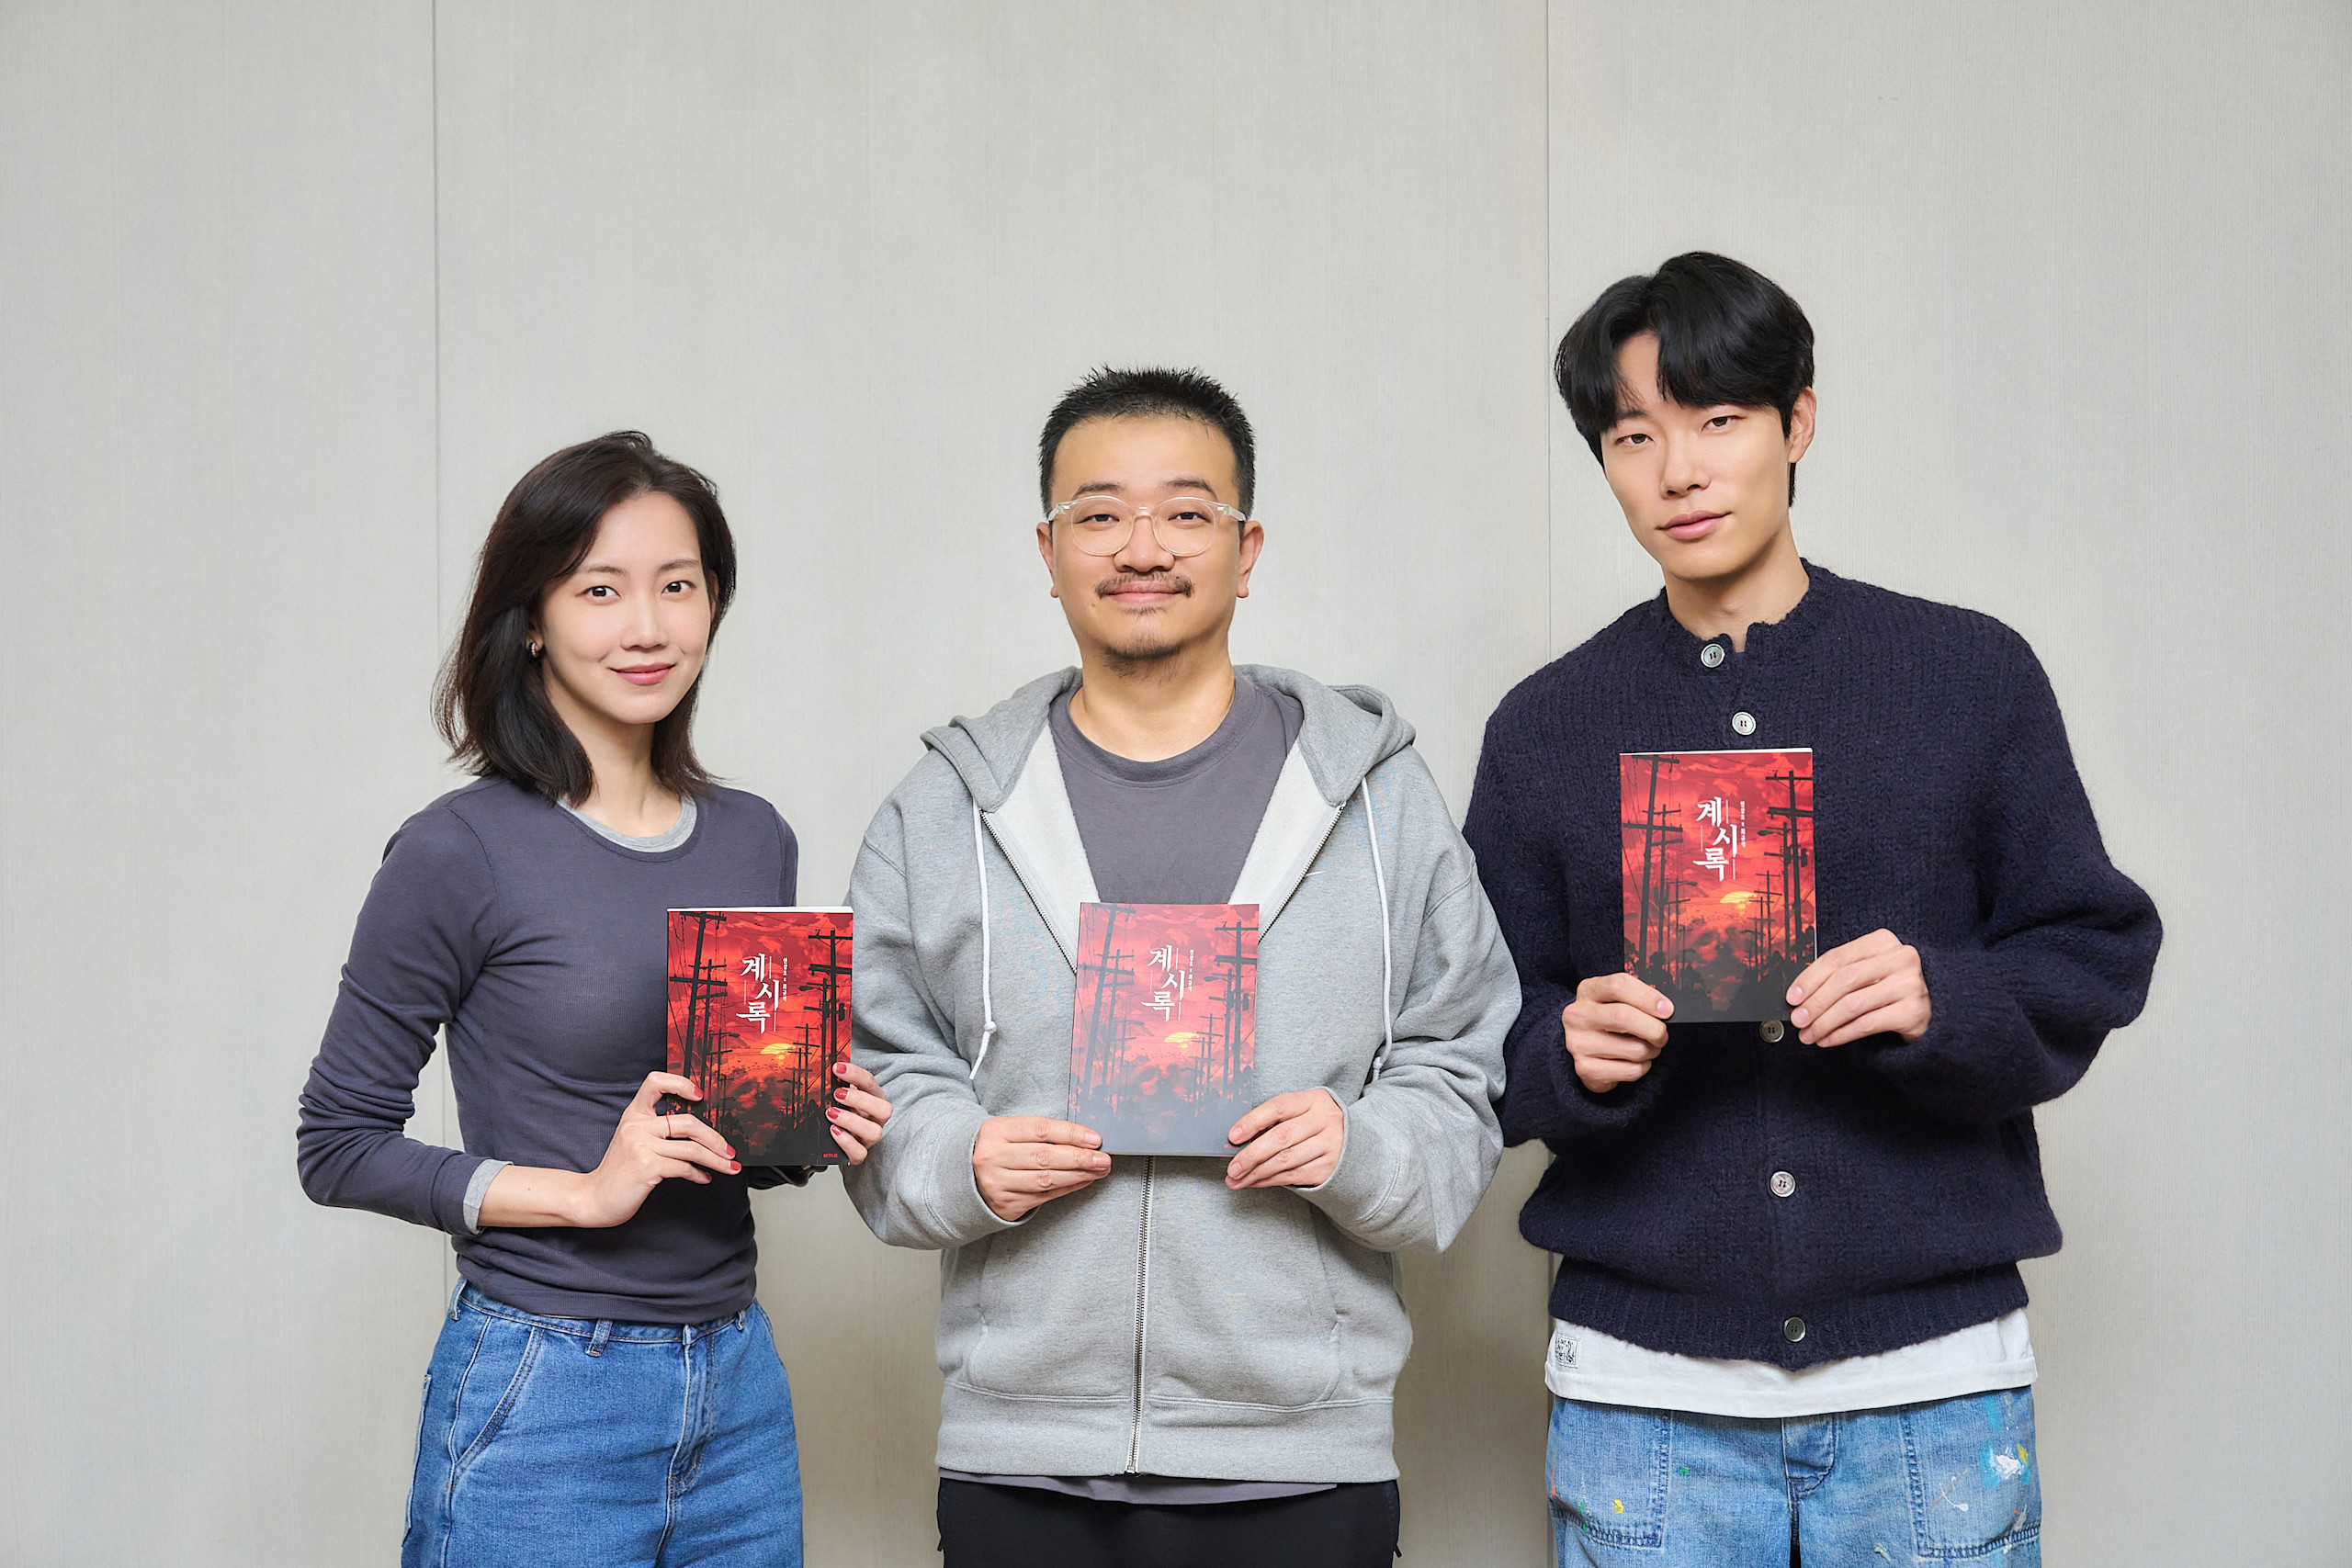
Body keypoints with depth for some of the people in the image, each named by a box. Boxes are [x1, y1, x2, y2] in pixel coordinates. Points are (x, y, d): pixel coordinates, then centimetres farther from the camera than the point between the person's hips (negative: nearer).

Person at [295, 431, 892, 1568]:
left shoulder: (756, 843, 7)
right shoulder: (461, 854, -10)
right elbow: (339, 1145, -7)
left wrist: (820, 1130, -3)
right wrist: (584, 1190, -16)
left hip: (738, 1383, 6)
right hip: (545, 1398, -5)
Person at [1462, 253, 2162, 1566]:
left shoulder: (1972, 674, 3)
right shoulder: (1548, 727, 7)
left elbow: (2096, 959, 3)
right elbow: (1491, 1036, 8)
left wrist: (1942, 1000, -17)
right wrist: (1570, 1053, -14)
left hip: (1931, 1367, -1)